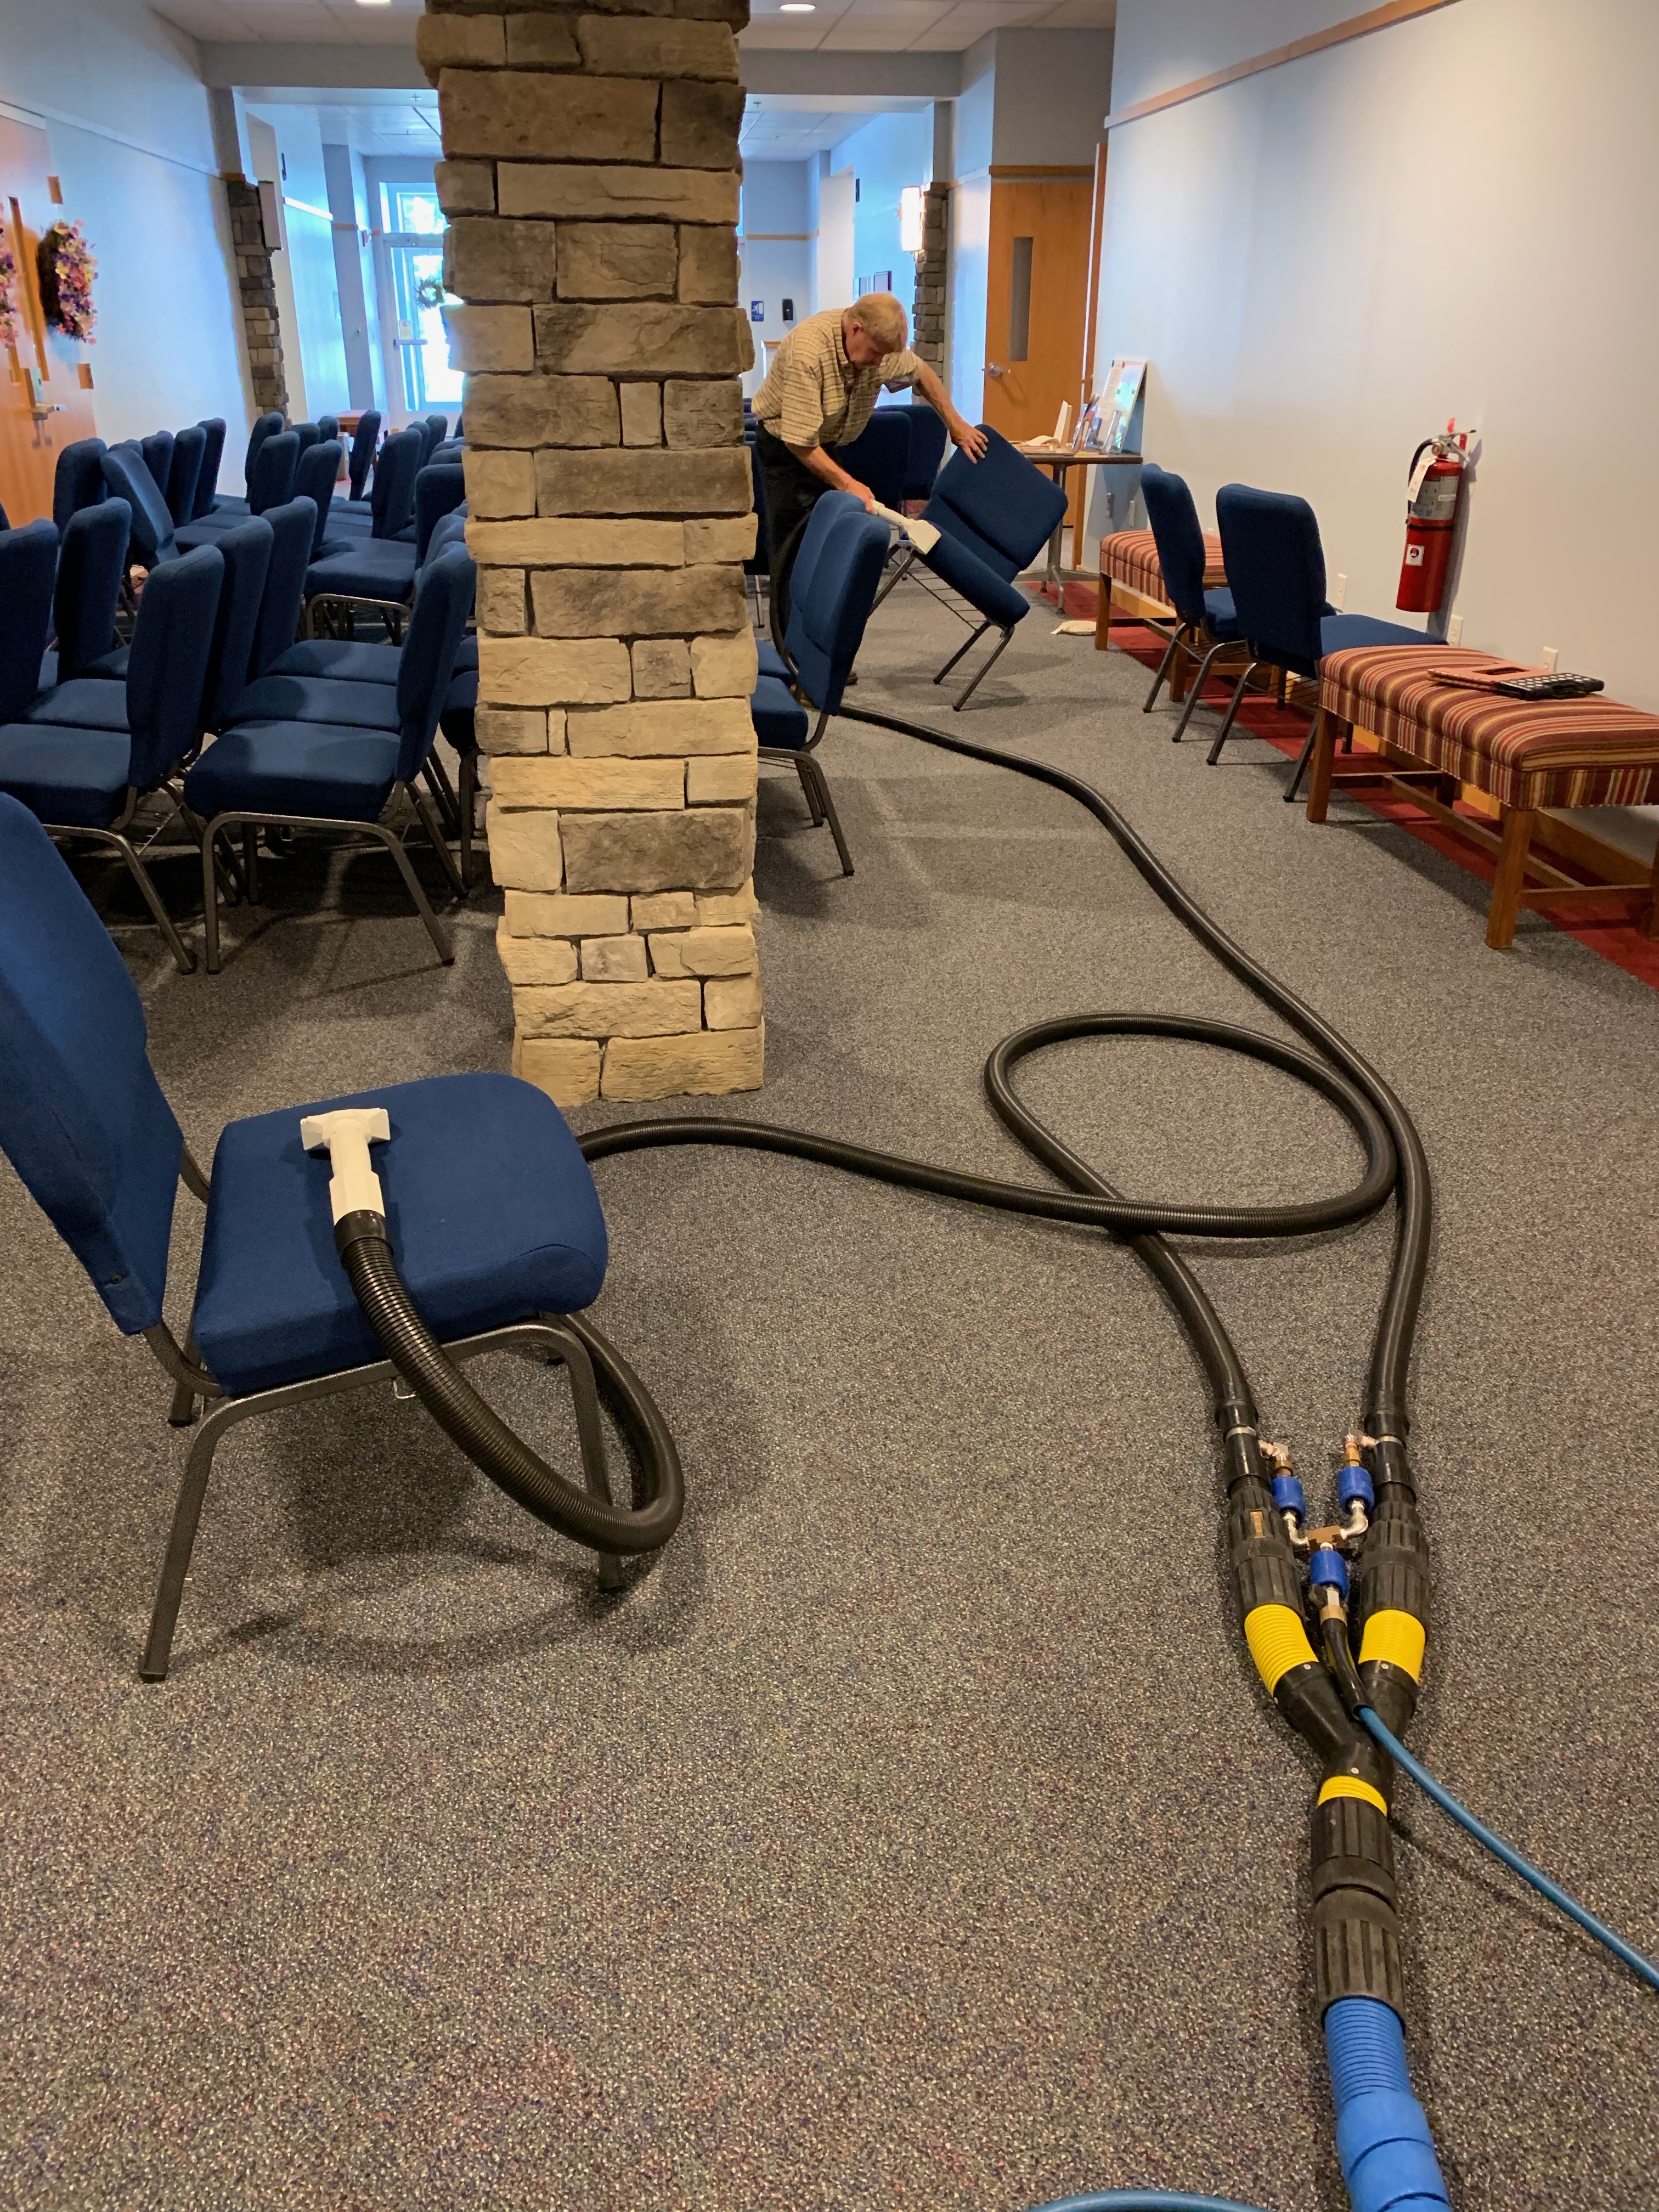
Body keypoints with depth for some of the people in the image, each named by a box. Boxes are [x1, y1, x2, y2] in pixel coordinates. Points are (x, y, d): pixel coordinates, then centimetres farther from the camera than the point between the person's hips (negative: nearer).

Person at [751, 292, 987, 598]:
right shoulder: (808, 351, -33)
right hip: (785, 445, -6)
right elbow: (799, 439, -33)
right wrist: (847, 484, -36)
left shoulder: (880, 340, -12)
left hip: (832, 444, 6)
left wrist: (956, 424, 5)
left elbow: (920, 372, 9)